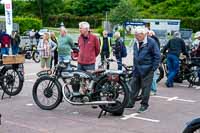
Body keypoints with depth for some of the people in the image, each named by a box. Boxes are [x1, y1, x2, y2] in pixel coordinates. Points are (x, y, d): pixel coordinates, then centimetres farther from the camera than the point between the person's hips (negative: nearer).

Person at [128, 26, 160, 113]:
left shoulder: (151, 42, -11)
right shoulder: (136, 43, 11)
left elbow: (157, 56, -10)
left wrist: (154, 68, -11)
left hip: (147, 69, -7)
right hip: (137, 69, 7)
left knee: (145, 88, 1)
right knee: (134, 86, 12)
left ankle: (144, 105, 12)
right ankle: (131, 103, 22)